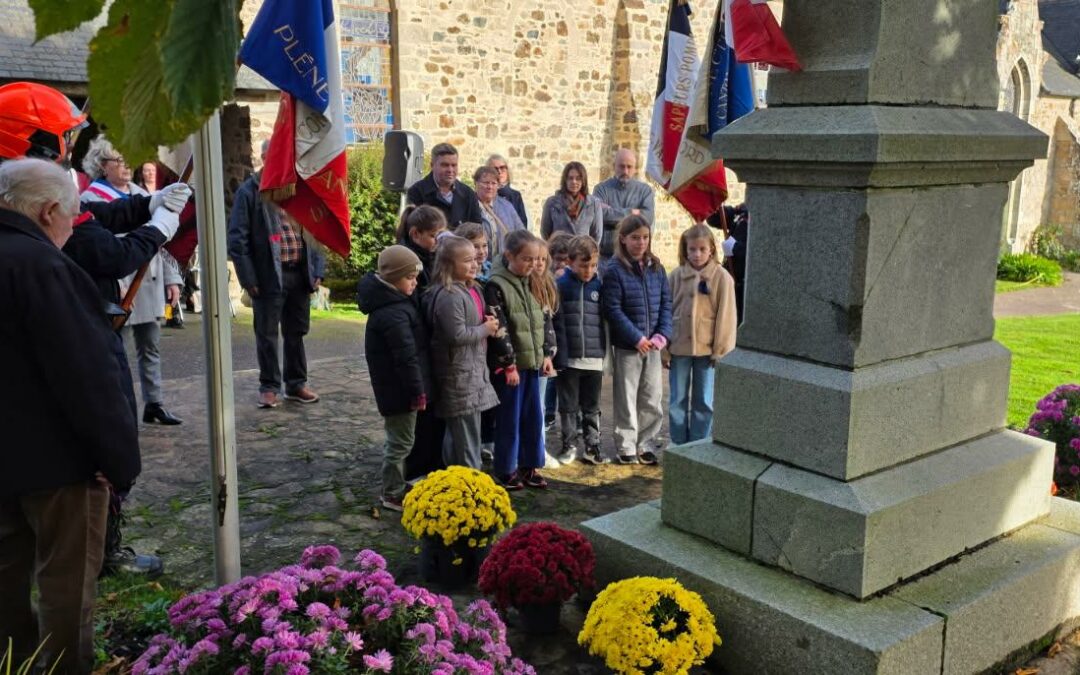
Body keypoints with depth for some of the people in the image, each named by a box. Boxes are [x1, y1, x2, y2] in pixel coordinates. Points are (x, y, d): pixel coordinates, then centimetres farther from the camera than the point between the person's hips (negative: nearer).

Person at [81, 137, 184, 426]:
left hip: (150, 285, 7)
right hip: (119, 290, -7)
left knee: (151, 348, 13)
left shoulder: (142, 195, 16)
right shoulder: (92, 199, -6)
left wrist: (171, 278, 12)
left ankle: (154, 404, 22)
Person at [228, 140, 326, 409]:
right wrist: (248, 278, -12)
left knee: (296, 332, 13)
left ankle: (296, 384, 24)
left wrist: (317, 270, 5)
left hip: (300, 274, 5)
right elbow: (237, 238, -7)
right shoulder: (249, 192, -4)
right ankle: (269, 387, 16)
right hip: (269, 276, -4)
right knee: (267, 334, 4)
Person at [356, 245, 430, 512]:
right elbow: (406, 357, -26)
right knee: (401, 441, 2)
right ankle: (393, 495, 13)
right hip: (399, 389, -11)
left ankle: (395, 489, 33)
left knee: (397, 439, 20)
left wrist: (417, 387, 20)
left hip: (393, 387, 11)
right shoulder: (394, 314, -25)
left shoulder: (392, 301, 9)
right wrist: (418, 390, -20)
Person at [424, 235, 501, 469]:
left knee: (457, 430, 18)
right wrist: (486, 329, -12)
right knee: (466, 433, -4)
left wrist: (489, 323, 3)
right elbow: (457, 335, -25)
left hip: (474, 369, 10)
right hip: (458, 373, -10)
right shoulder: (448, 296, -20)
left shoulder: (472, 289, 12)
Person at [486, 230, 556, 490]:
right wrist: (509, 365, -17)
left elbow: (542, 321, 16)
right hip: (509, 366, -7)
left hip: (532, 362, 7)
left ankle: (530, 466, 23)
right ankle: (506, 470, 13)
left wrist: (547, 353, 9)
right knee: (510, 419, 1)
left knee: (534, 417, 11)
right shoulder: (496, 286, -13)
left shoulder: (531, 283, 10)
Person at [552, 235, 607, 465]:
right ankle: (570, 445, 21)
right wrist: (559, 355, -11)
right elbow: (556, 323, -6)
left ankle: (593, 445, 21)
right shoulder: (561, 285, -5)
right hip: (569, 358, -2)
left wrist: (603, 351, 6)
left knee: (592, 407, 12)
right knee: (569, 406, 9)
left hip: (594, 358, 2)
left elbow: (604, 320, 11)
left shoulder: (598, 286, 5)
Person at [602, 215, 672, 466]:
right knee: (626, 398, 5)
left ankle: (644, 443, 24)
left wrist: (663, 334, -7)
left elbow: (666, 303, 7)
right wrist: (637, 338, -16)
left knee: (652, 398, 10)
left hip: (653, 345, 5)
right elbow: (613, 309, -14)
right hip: (626, 345, -5)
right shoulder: (615, 270, -10)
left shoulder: (656, 268, 6)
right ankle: (626, 447, 17)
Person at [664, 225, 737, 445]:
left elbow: (726, 316, -5)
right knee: (678, 400, 9)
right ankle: (678, 444, 21)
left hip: (707, 348, -2)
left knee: (704, 401, 8)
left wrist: (721, 350, -8)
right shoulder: (677, 276, 2)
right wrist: (664, 347, 2)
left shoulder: (722, 277, -6)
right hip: (679, 347, 2)